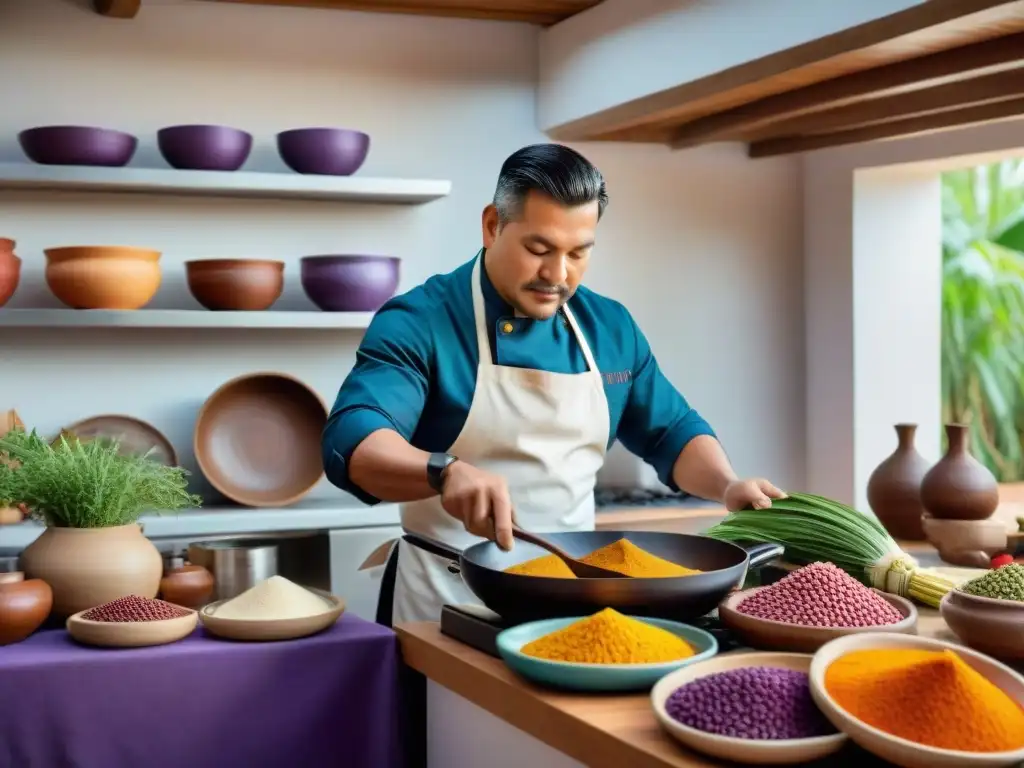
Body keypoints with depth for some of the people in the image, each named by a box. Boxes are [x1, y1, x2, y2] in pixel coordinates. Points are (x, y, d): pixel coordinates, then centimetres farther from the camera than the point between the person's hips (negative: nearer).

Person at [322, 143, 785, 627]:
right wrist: (446, 473, -44)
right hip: (450, 604, -5)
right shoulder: (419, 323, -12)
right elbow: (353, 441, -25)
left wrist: (728, 486, -2)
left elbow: (671, 432, 17)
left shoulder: (610, 327, 7)